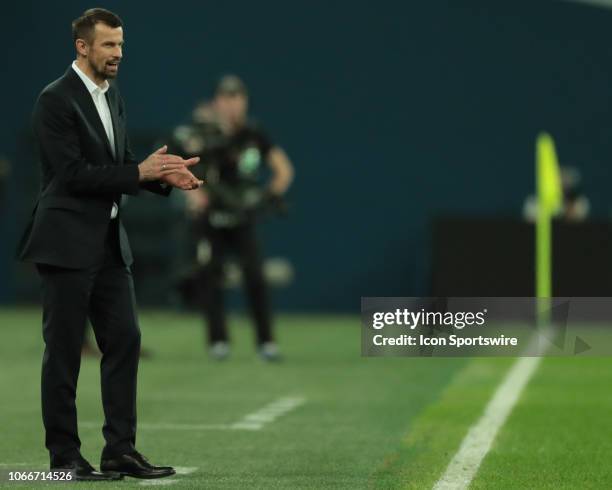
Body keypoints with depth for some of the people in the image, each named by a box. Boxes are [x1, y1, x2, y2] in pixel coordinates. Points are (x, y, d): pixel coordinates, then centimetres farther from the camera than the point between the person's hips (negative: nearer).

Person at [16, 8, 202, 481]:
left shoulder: (112, 96, 12)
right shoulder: (55, 100, -13)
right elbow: (72, 173, -20)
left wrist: (164, 175, -4)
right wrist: (140, 172, -20)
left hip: (109, 242, 8)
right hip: (67, 244, -8)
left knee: (125, 340, 4)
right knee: (64, 350, 0)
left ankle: (121, 450, 8)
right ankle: (64, 455, 7)